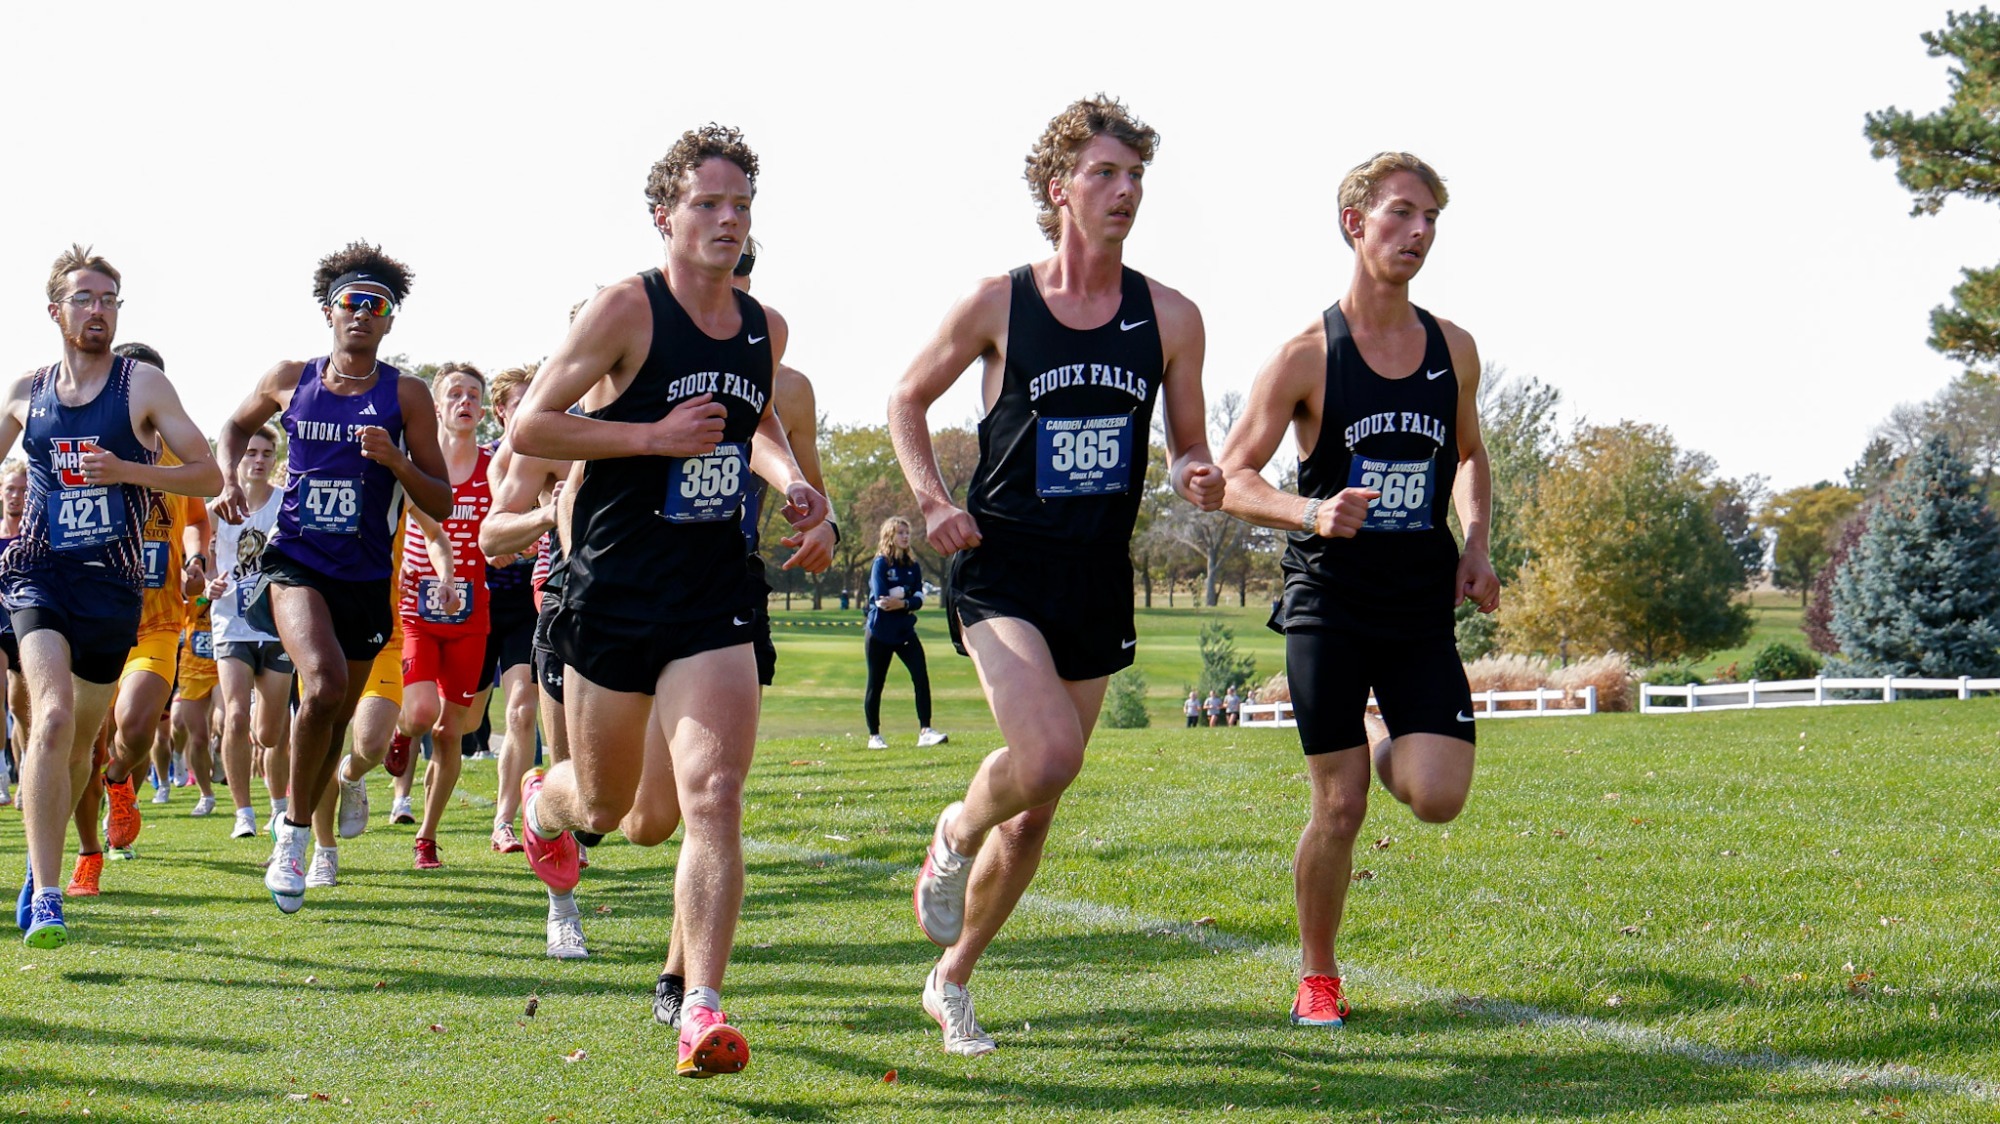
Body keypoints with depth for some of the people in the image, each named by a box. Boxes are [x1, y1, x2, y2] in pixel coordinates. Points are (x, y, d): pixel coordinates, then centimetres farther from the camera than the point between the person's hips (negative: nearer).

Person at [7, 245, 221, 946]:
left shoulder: (143, 385, 0)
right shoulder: (25, 394, 8)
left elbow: (209, 475, -2)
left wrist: (128, 470, -16)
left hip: (113, 581, 0)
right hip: (39, 574, 0)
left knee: (81, 738, 13)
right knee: (53, 716, -22)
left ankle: (41, 867, 37)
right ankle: (45, 897, -25)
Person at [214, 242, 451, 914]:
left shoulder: (405, 396, -2)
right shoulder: (289, 381, 3)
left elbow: (441, 505, -3)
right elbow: (238, 425, 25)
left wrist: (394, 460, -20)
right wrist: (229, 479, 6)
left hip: (366, 576, 1)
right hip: (296, 562, -1)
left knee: (337, 718, 10)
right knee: (324, 683, -27)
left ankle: (295, 832, 35)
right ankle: (294, 833, -10)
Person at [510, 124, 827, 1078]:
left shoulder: (765, 329, 8)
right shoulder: (625, 310, -10)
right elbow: (528, 427, -10)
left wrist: (788, 478, 9)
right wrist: (656, 434, -18)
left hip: (714, 593, 3)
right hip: (614, 590, -3)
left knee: (715, 798, -14)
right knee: (604, 804, 14)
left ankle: (702, 1010, -15)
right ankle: (543, 804, 52)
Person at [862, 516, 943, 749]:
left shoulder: (912, 565, 7)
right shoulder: (881, 564, -8)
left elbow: (918, 600, -2)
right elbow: (880, 598, -19)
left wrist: (901, 603, -20)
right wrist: (905, 592, -10)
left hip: (905, 632, 4)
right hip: (880, 633, -4)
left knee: (921, 677, -11)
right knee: (875, 684, 4)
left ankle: (925, 732, -12)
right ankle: (874, 736, 16)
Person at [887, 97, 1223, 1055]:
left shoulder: (1170, 319, 4)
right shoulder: (998, 304, -3)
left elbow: (1188, 449, 12)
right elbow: (908, 400, 10)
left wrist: (1198, 478, -11)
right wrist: (932, 500, -5)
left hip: (1098, 581, 4)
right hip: (1002, 568, -4)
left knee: (1037, 806, 9)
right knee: (1048, 754, -26)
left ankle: (952, 980, 28)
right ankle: (955, 836, 8)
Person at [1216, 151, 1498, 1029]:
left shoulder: (1454, 350, 6)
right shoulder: (1307, 355, -6)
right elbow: (1232, 479, -5)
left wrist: (1476, 545, 6)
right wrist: (1313, 512, -23)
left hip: (1423, 605, 3)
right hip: (1328, 602, -3)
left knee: (1438, 797, -11)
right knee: (1339, 808, -3)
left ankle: (1389, 749, 26)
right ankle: (1317, 978, 18)